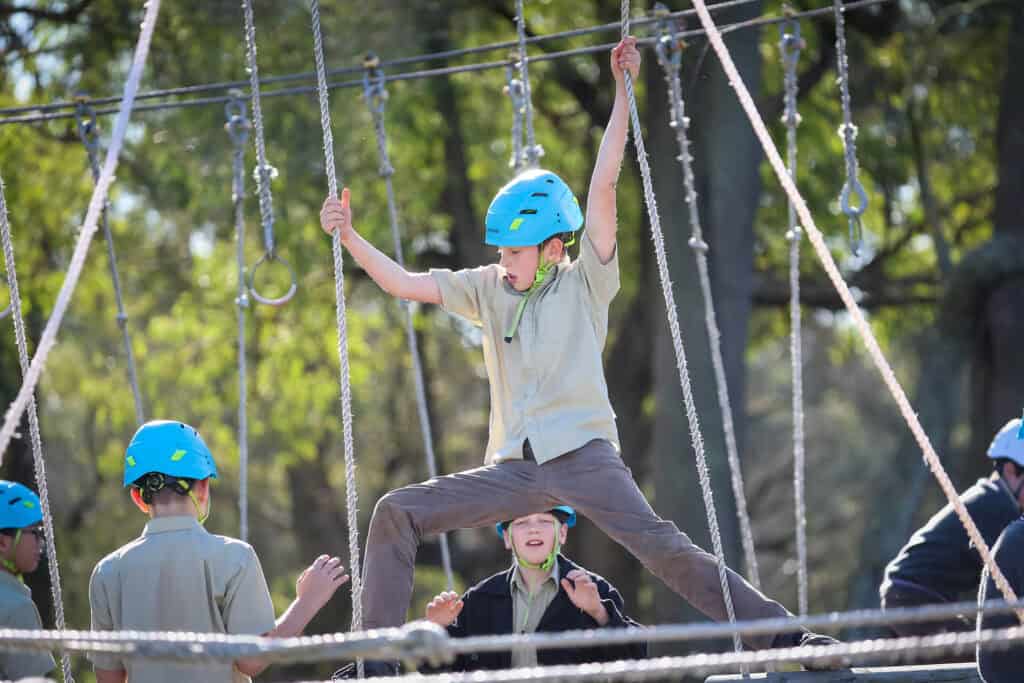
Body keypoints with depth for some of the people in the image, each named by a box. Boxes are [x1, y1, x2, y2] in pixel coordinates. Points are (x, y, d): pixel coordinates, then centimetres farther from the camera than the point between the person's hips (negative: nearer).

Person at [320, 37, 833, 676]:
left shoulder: (586, 283, 4)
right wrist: (349, 238, 0)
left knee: (660, 545, -24)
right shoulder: (489, 290, 16)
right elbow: (406, 284, 11)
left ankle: (779, 635, -23)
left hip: (583, 455, -5)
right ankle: (377, 658, -4)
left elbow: (604, 184, -3)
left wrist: (623, 89, -8)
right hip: (514, 470, 5)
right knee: (396, 513, -6)